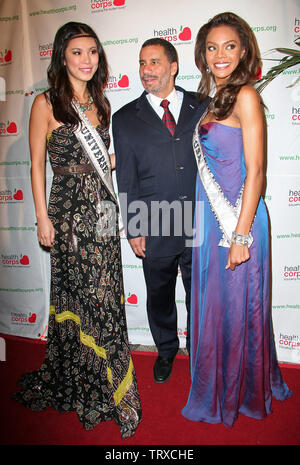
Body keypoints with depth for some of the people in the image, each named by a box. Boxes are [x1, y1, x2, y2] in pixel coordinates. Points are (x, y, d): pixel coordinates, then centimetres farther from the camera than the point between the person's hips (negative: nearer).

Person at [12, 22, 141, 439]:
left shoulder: (100, 103, 14)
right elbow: (37, 165, -3)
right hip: (69, 213, -5)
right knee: (80, 297, 3)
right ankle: (83, 387, 23)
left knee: (103, 296, 10)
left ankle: (98, 381, 31)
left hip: (103, 211, 5)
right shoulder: (46, 103, -2)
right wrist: (43, 218, -7)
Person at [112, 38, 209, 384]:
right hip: (155, 231, 0)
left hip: (201, 226, 1)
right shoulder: (125, 118, 3)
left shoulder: (201, 107, 6)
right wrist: (133, 229, -3)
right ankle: (166, 350, 42)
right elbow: (126, 179, 1)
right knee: (159, 296, 16)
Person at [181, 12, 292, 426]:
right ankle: (218, 391, 38)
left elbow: (255, 171, -15)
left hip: (238, 217, -8)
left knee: (237, 307, 7)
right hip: (209, 218, 8)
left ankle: (242, 393, 32)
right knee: (211, 305, 16)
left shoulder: (245, 96, -10)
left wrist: (241, 235, -18)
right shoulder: (211, 97, 13)